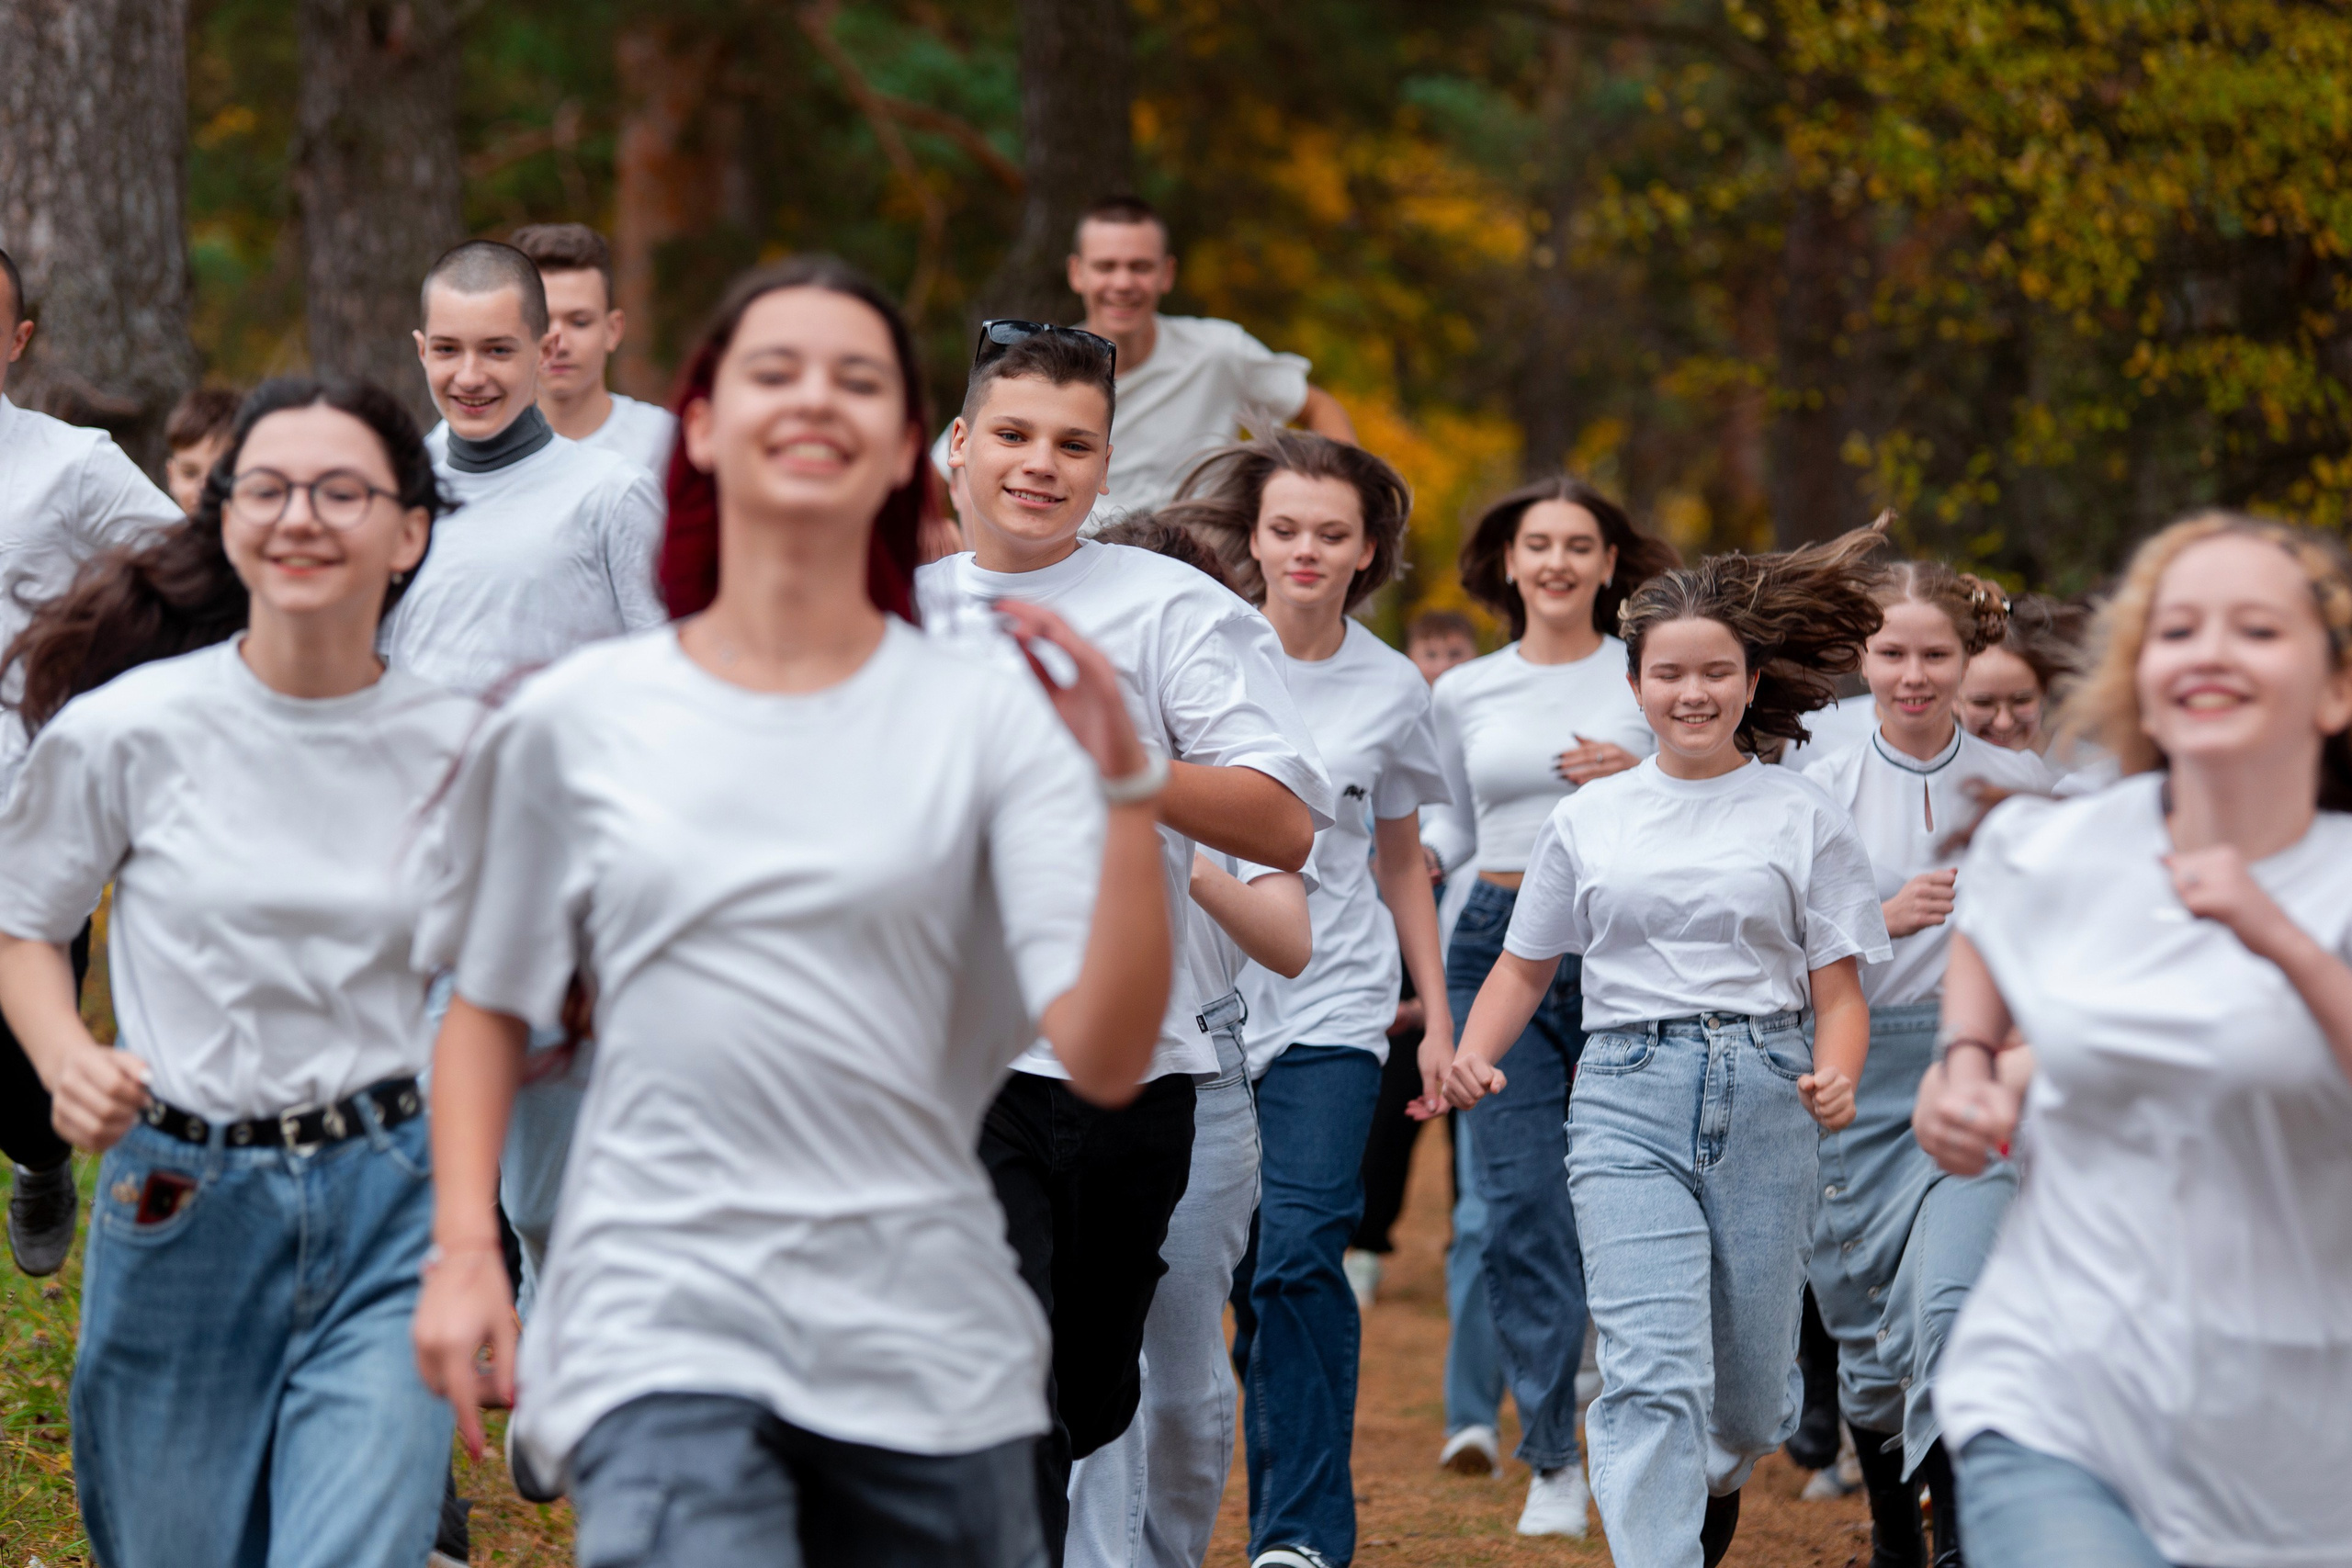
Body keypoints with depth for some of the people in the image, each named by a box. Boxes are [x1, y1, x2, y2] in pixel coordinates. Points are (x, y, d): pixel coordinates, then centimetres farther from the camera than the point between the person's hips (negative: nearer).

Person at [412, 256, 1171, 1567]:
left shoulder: (988, 720, 2)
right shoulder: (578, 722, 5)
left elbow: (1107, 1057, -7)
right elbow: (490, 1006, 17)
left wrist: (1125, 788, -16)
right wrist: (464, 1248, 6)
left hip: (930, 1346, 1)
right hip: (664, 1325, -1)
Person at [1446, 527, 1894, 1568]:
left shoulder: (1801, 817, 6)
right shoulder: (1589, 818, 10)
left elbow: (1839, 987, 4)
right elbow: (1525, 966, 18)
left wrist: (1838, 1080, -17)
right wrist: (1472, 1057, -2)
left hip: (1763, 1098, 0)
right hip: (1628, 1099, 0)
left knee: (1749, 1390, 9)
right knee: (1653, 1372, -16)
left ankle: (1714, 1482, 45)